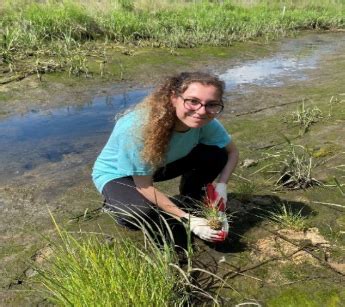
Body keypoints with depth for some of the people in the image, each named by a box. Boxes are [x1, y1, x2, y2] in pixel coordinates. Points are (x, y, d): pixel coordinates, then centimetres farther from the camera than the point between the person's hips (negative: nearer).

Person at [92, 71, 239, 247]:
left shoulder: (206, 122, -24)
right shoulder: (138, 128, -39)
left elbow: (232, 152, -6)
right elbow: (144, 186, -29)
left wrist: (221, 185, -23)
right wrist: (188, 220, -29)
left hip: (160, 165, 5)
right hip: (117, 174, -4)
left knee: (216, 156, -16)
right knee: (141, 213, -35)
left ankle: (190, 205, 8)